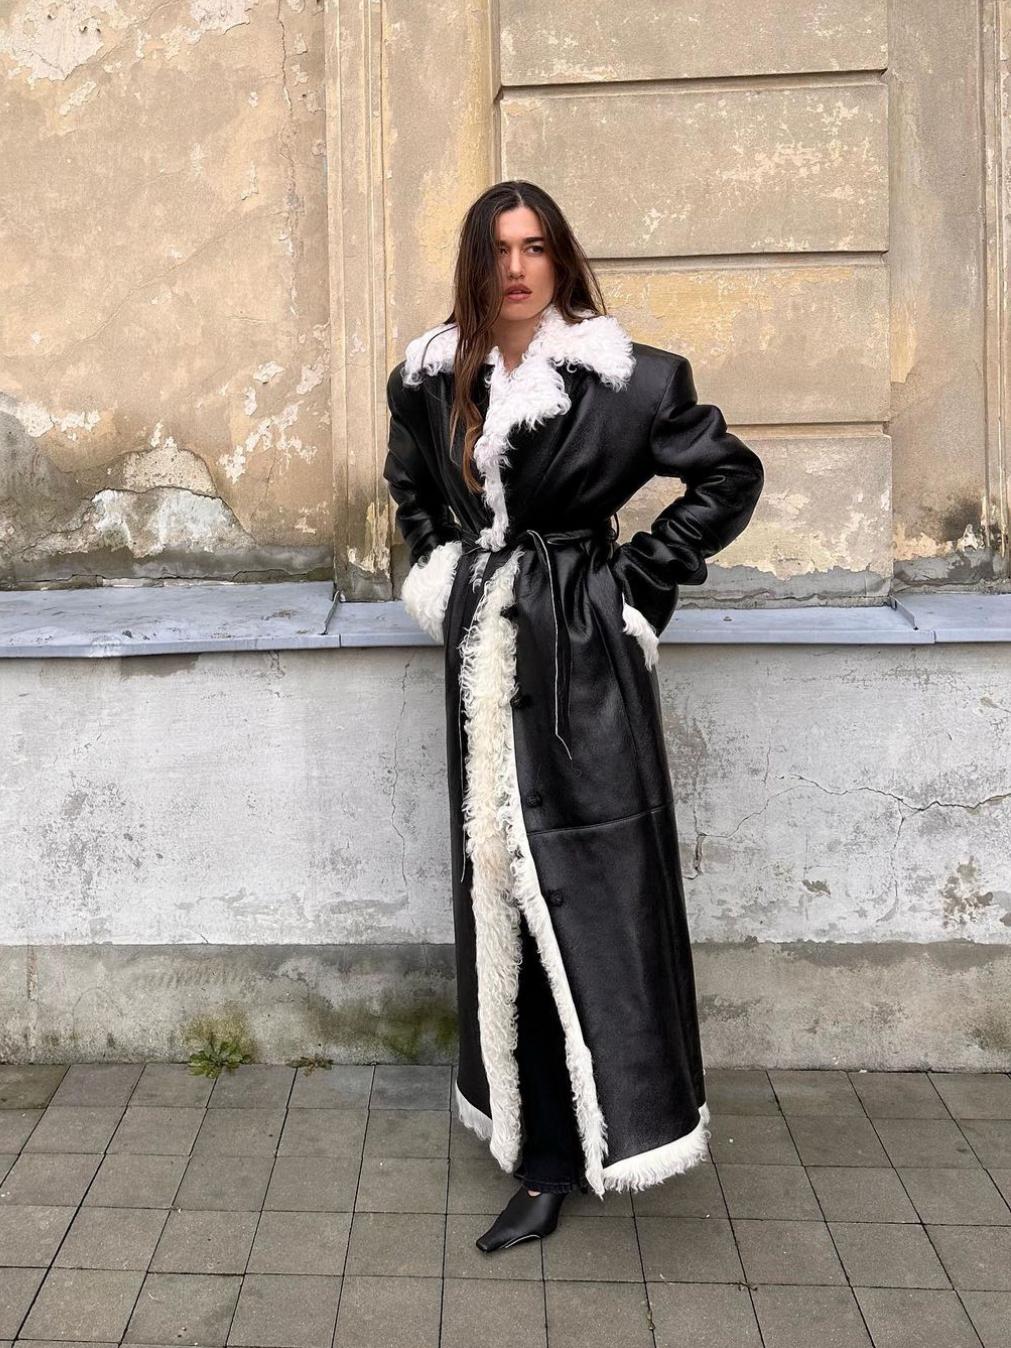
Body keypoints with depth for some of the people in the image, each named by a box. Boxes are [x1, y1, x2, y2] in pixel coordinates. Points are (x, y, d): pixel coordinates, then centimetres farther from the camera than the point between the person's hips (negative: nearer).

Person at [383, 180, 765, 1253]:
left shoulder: (624, 377, -7)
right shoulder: (433, 380, 7)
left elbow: (731, 477, 1)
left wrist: (643, 576, -3)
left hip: (582, 654, -4)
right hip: (485, 657, 5)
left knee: (589, 879, -5)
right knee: (500, 882, 8)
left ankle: (592, 1135, 6)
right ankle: (545, 1152, 22)